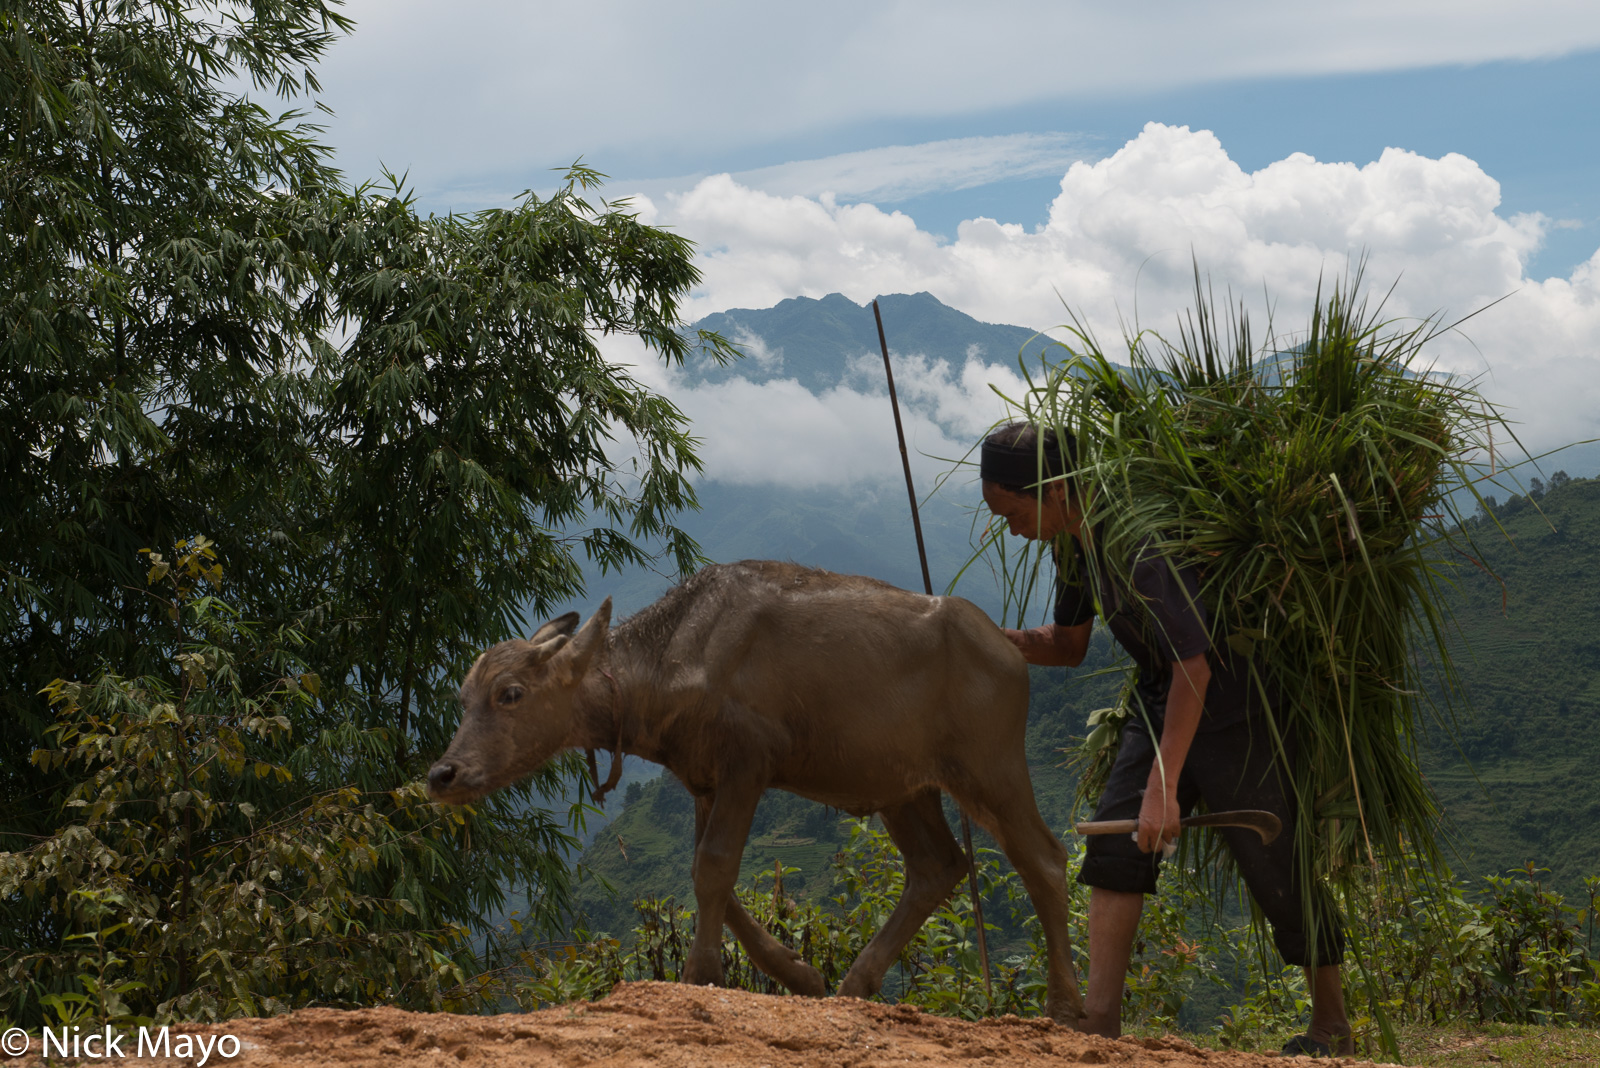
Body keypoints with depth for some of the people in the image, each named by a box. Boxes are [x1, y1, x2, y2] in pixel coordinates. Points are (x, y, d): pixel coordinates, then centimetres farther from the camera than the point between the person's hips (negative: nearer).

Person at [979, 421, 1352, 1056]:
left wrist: (1164, 786, -31)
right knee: (1115, 840, -8)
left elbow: (1193, 664, -30)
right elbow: (1068, 644, 15)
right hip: (1159, 701, 8)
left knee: (1278, 865, -1)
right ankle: (1100, 1022, -11)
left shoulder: (1139, 535, -28)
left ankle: (1331, 1026, 17)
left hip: (1231, 704, -8)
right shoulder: (1073, 542, 2)